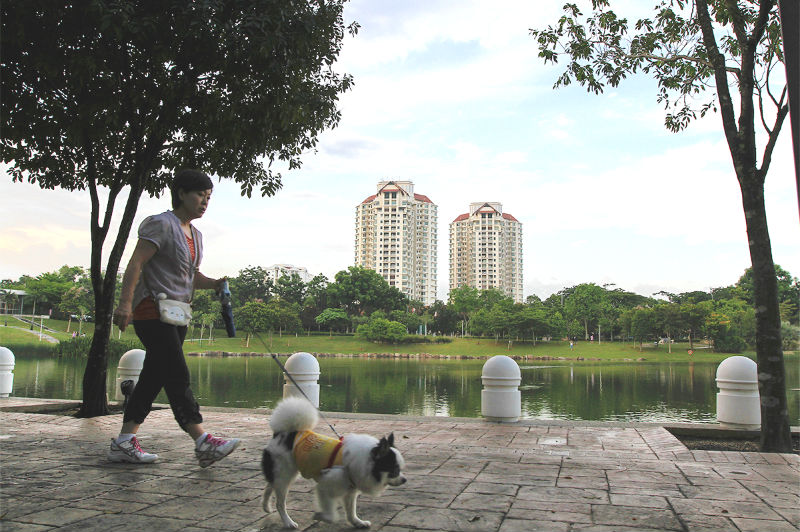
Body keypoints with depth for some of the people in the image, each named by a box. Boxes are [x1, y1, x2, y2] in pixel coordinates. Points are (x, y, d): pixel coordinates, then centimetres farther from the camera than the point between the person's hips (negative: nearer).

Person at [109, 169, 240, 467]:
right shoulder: (161, 224, -9)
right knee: (177, 375, -13)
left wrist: (214, 284, 3)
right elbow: (136, 263, -17)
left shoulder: (195, 235, 17)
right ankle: (203, 442, -16)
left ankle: (123, 443, 14)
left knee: (153, 377, 8)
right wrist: (125, 302, -27)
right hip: (151, 309, -9)